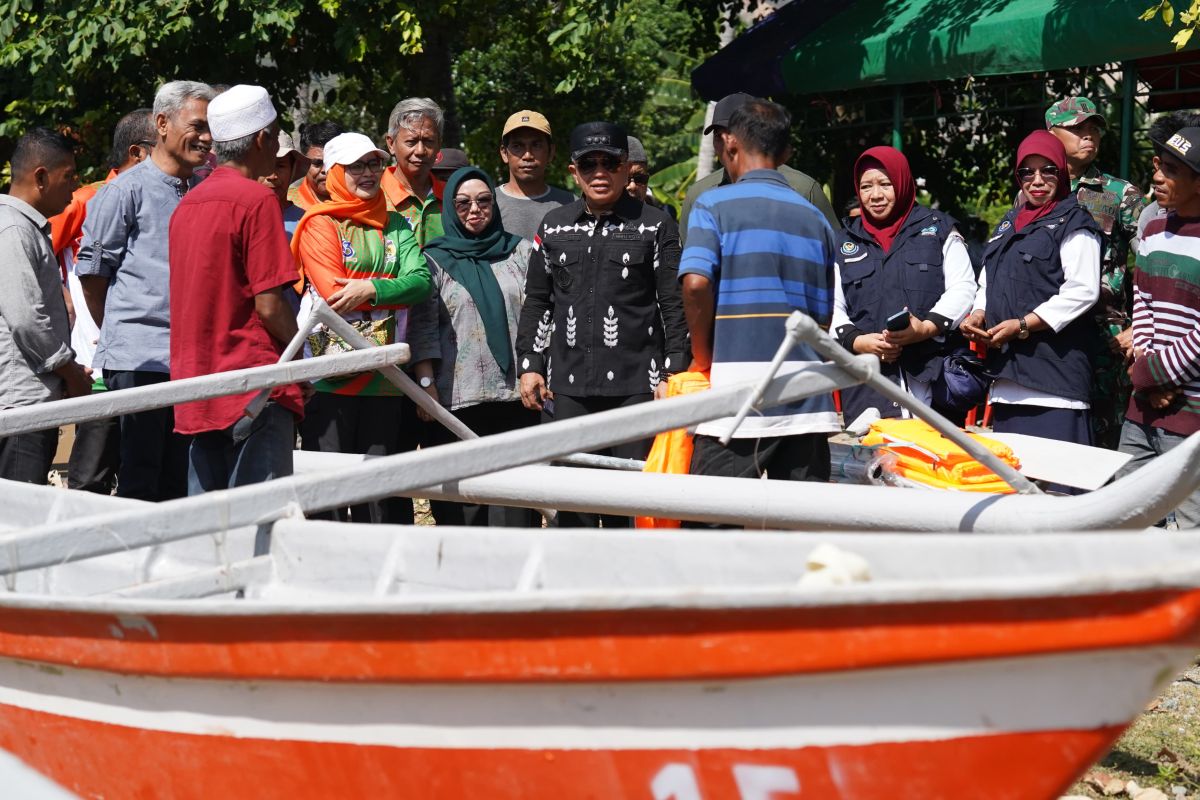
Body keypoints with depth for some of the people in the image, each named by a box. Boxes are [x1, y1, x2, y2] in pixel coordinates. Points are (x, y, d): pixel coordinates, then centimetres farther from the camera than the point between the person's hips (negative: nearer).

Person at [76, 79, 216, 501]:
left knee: (178, 486, 9)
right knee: (139, 486, -4)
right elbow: (91, 271, 0)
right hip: (139, 360, -6)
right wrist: (119, 333, 8)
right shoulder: (127, 191, -3)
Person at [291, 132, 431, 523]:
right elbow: (333, 295, -11)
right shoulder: (320, 223, 2)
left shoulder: (395, 224, 17)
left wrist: (370, 289, -15)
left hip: (382, 378, 5)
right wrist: (393, 292, -5)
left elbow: (421, 280, 0)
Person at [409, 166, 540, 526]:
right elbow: (423, 328, 2)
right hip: (457, 398, -1)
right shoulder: (435, 261, 10)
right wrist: (426, 384, -8)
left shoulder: (520, 251, 15)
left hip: (516, 392, 1)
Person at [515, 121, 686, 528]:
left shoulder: (655, 226, 5)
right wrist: (529, 366, 10)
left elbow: (674, 307, 2)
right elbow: (536, 302, 19)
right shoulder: (554, 226, 15)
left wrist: (671, 374, -5)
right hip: (566, 384, 3)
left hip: (635, 385, -3)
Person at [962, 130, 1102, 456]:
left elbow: (1082, 291, -11)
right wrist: (977, 316, 6)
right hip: (1008, 374, 7)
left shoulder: (1073, 222, 0)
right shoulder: (1009, 224, 23)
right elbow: (987, 284, 29)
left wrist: (1022, 325, -15)